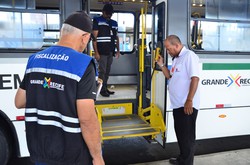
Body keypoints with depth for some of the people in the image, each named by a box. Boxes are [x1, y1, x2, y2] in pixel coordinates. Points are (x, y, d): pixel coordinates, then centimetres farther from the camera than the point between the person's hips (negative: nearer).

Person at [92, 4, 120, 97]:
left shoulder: (114, 23, 18)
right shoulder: (97, 21, 0)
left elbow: (116, 38, 21)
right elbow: (94, 37, -7)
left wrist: (118, 50, 13)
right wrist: (96, 52, -13)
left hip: (110, 52, 6)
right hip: (102, 51, -6)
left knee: (107, 71, 10)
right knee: (102, 71, -4)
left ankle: (105, 88, 18)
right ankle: (102, 90, 3)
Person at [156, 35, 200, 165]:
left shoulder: (189, 56, -14)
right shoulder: (176, 58, 15)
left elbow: (195, 79, -21)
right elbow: (171, 77, 20)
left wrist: (189, 101, -24)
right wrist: (162, 65, 8)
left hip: (187, 105, -9)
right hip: (177, 104, 10)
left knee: (187, 136, 3)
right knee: (180, 133, 20)